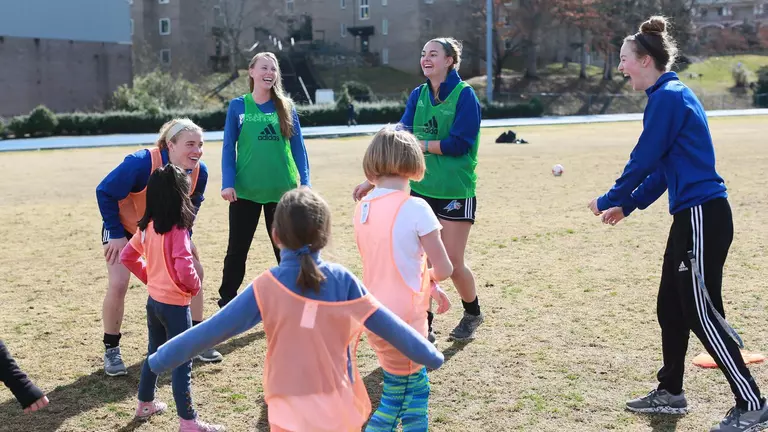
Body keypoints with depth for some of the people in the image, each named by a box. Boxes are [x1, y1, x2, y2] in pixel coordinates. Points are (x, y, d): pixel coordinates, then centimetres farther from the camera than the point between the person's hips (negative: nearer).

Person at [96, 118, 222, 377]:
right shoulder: (141, 164, -37)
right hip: (124, 228, -5)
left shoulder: (199, 172, -21)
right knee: (118, 283, -18)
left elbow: (191, 204, 2)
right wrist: (116, 235, -24)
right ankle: (111, 349, 4)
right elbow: (105, 193, -26)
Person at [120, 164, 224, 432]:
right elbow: (184, 270, -29)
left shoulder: (147, 227, 1)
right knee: (181, 363, 0)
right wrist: (195, 287, -10)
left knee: (154, 353, 24)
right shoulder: (177, 230, -22)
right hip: (174, 304, -8)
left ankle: (145, 404, 38)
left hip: (153, 300, 8)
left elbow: (127, 257, 12)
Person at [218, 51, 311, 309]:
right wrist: (227, 183, -8)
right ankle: (226, 304, 19)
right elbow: (229, 147, 1)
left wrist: (304, 181, -1)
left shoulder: (286, 106, 4)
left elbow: (297, 146, 5)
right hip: (246, 190, -1)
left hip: (282, 190, 1)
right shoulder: (238, 106, 1)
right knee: (237, 249, 6)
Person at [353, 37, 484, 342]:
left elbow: (458, 144, -18)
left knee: (452, 264, 1)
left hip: (456, 192, -5)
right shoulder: (418, 95, 6)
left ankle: (472, 314, 29)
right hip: (420, 189, 5)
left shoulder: (464, 95, -10)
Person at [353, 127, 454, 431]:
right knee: (400, 391, 10)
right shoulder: (415, 208, -17)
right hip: (403, 318, -6)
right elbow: (444, 269, -12)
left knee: (415, 383, 22)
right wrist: (431, 278, 10)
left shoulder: (363, 208, 3)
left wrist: (427, 286, 14)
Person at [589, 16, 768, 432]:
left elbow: (643, 161, -14)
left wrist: (609, 201, 0)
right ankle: (670, 393, 27)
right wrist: (627, 206, 20)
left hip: (703, 216, -10)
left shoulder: (668, 97, -14)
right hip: (692, 215, 10)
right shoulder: (670, 94, 16)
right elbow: (664, 167, 21)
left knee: (701, 313, -4)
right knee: (671, 307, 15)